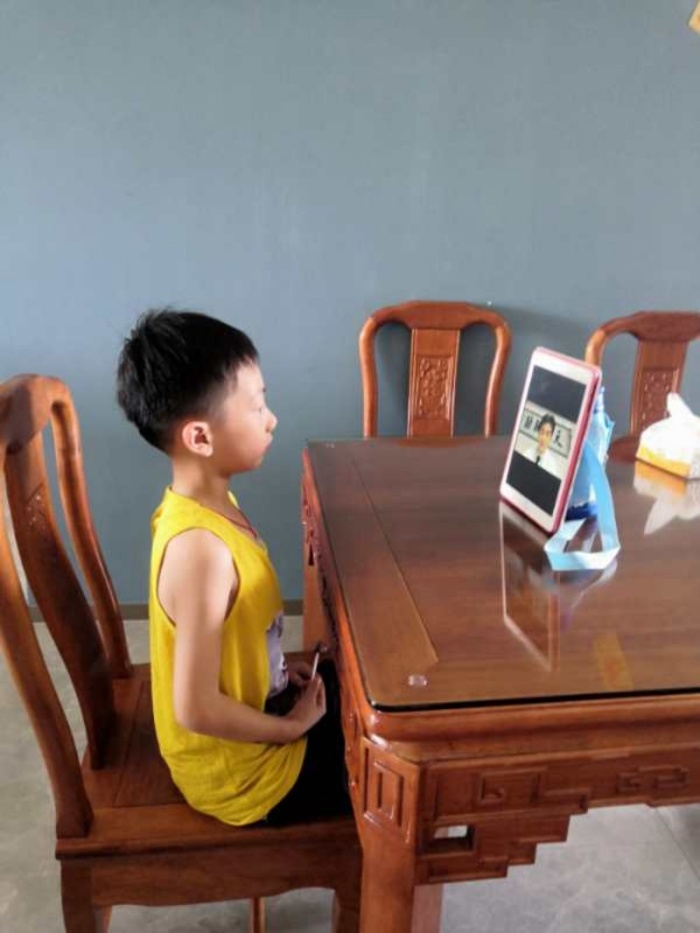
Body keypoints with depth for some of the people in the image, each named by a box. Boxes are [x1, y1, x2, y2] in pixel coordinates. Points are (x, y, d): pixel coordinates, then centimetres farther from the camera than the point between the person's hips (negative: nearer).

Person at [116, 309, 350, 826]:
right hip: (238, 770, -8)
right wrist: (292, 728, -15)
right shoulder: (201, 547, -34)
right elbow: (196, 708, -29)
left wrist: (279, 666, 2)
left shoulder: (205, 503, -6)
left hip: (244, 717, 8)